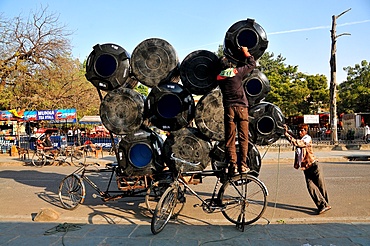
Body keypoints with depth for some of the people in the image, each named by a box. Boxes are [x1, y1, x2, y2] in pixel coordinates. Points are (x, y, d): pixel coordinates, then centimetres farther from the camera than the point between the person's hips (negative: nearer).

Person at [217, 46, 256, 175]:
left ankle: (233, 165, 0)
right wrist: (246, 52, 28)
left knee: (230, 139, 3)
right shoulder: (237, 71, 2)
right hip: (241, 107, -1)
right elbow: (252, 64, 15)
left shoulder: (219, 77, 8)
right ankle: (243, 164, 2)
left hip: (228, 108, 2)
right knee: (243, 137, 3)